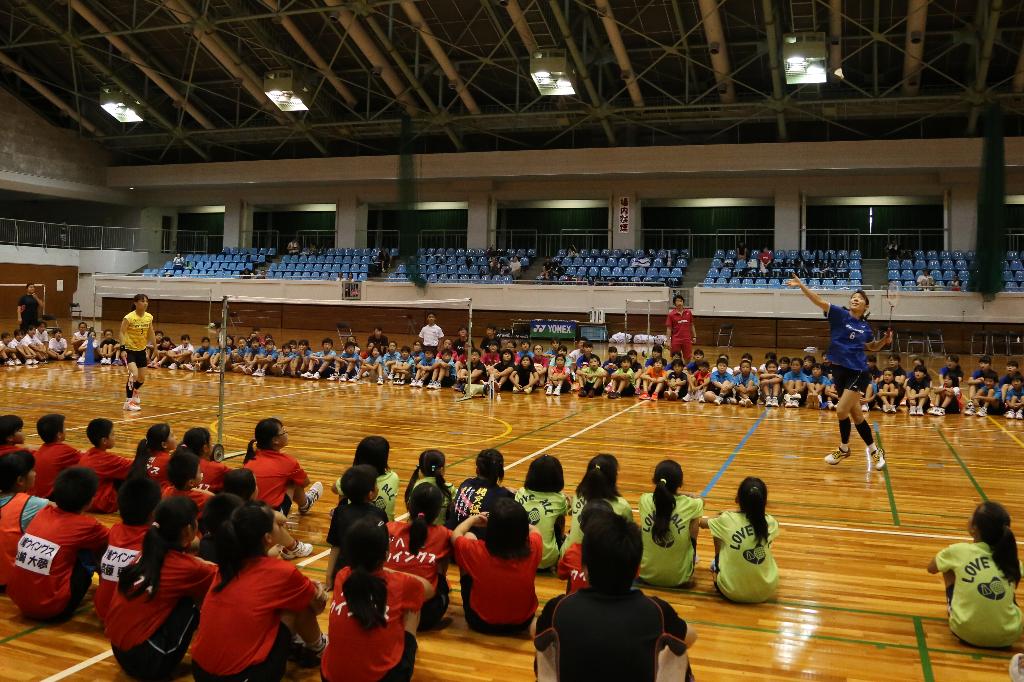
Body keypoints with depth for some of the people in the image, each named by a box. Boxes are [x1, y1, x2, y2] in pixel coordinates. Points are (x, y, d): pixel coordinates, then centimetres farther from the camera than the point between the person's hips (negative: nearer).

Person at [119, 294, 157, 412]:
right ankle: (128, 402, -11)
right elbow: (122, 333, -17)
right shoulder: (129, 317, -18)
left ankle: (135, 393, 44)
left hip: (141, 350, 6)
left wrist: (155, 347, 10)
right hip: (129, 350, -6)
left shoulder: (149, 317, -1)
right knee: (134, 374, -22)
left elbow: (151, 334, 10)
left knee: (142, 378, 14)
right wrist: (123, 349, -26)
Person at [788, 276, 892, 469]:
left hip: (857, 372, -1)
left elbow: (872, 347, 25)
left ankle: (844, 449, 10)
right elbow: (820, 302, -16)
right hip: (839, 370, 1)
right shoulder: (840, 315, -1)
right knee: (855, 414, 9)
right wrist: (801, 285, -28)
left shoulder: (865, 327, 5)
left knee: (841, 411, -13)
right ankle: (874, 450, 25)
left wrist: (884, 340, 5)